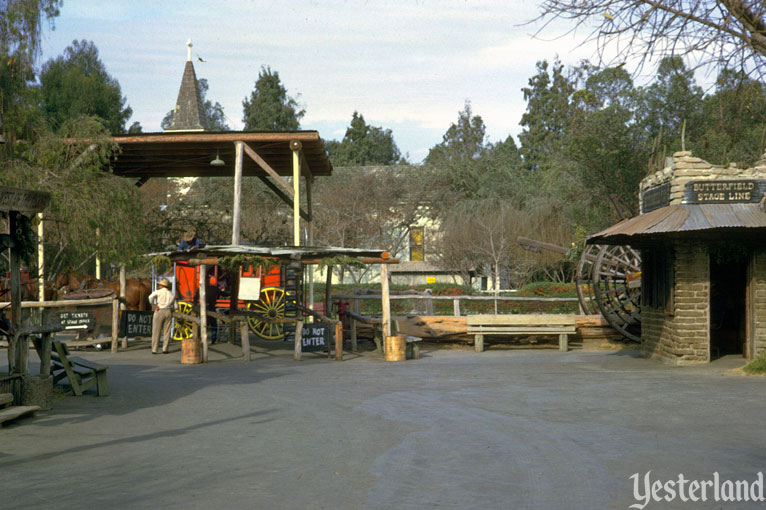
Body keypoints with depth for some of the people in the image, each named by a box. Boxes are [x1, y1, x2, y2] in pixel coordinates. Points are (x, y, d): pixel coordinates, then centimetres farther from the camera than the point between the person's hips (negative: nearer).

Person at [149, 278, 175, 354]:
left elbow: (151, 297, -16)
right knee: (167, 331, 6)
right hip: (168, 311, 3)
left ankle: (154, 350, -1)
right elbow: (172, 304, 0)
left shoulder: (158, 292, 2)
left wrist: (154, 304, -3)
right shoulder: (171, 294, 15)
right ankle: (165, 349, 1)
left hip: (160, 312, -3)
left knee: (156, 331, 1)